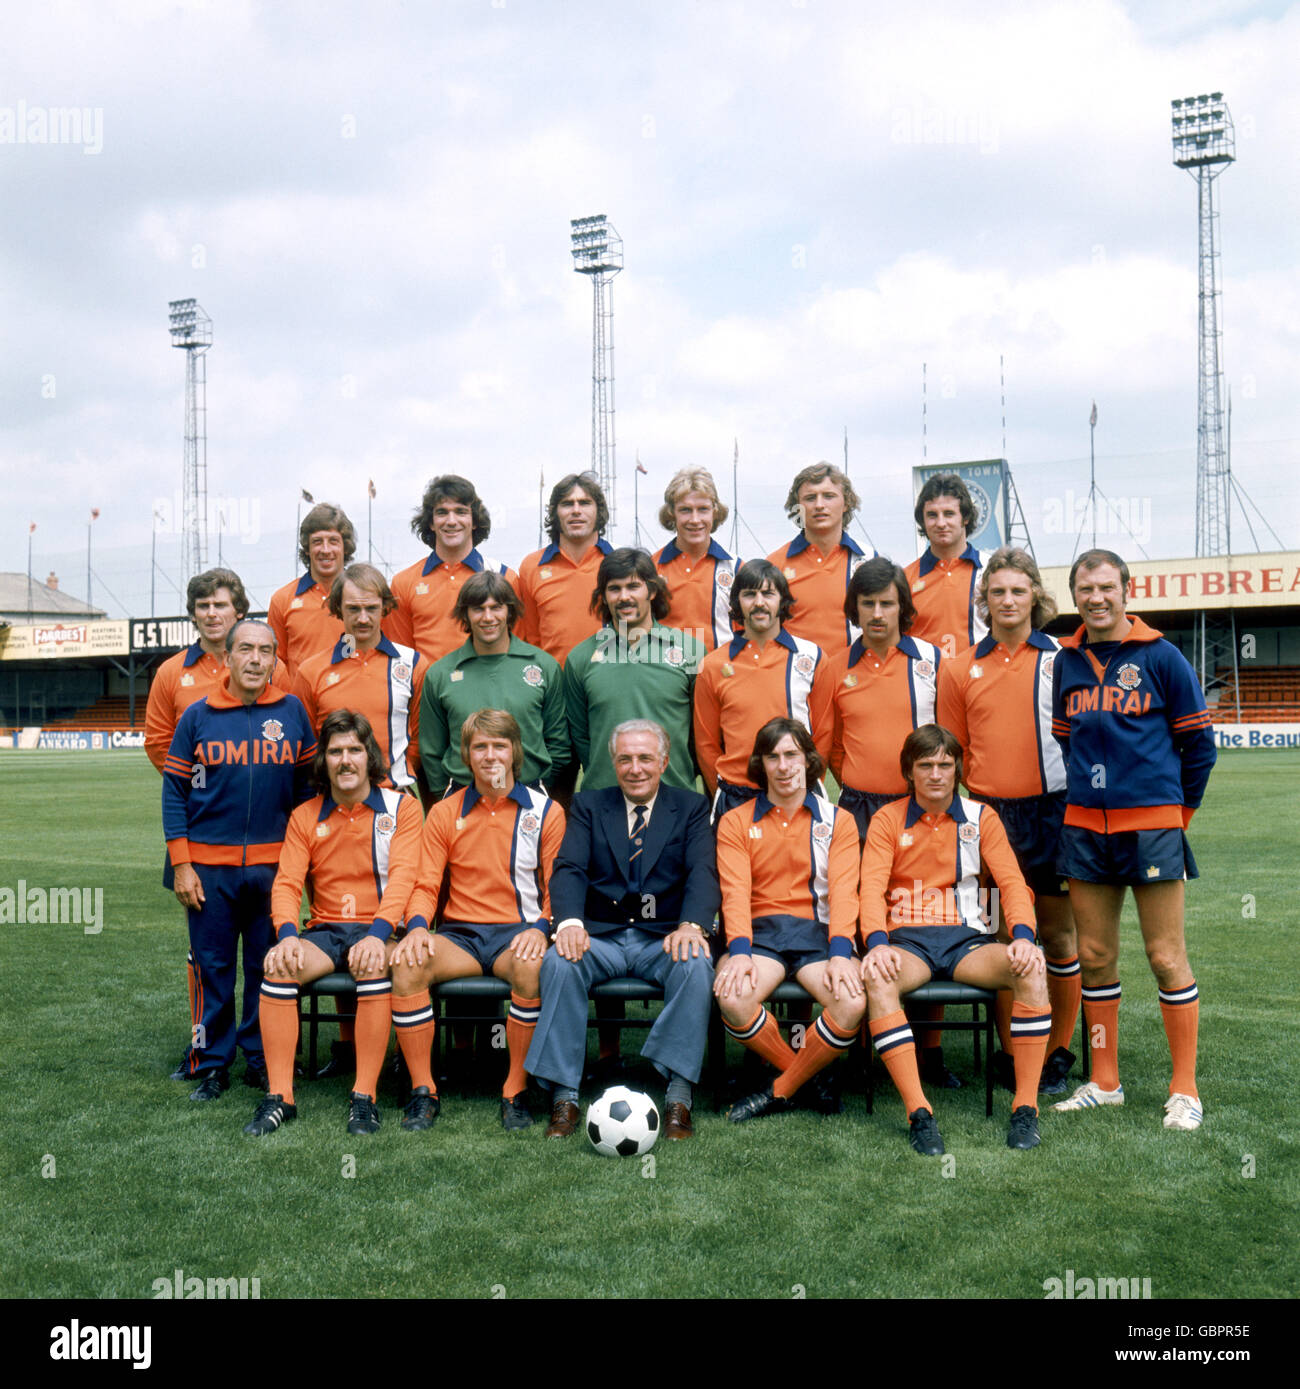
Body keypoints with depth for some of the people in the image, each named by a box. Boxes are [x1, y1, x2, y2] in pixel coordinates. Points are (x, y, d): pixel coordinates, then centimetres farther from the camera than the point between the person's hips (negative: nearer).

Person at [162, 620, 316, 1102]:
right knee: (213, 969, 6)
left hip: (273, 863, 1)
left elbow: (307, 784, 9)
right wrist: (180, 864, -2)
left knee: (268, 967, 8)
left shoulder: (293, 712, 3)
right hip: (209, 866, 0)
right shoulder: (198, 716, 2)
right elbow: (174, 791, 3)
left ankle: (263, 1060, 21)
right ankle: (211, 1065, 19)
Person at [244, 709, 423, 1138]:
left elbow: (402, 876, -10)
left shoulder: (400, 807, 1)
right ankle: (279, 1097, -19)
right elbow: (286, 882, 1)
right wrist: (287, 935, -19)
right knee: (277, 965, -26)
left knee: (373, 966, -35)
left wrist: (378, 934, -26)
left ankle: (364, 1098, -26)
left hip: (379, 929, -3)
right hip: (324, 930, 3)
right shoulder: (305, 816, 10)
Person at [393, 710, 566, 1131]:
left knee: (532, 966, -37)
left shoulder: (546, 812, 6)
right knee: (407, 964, -29)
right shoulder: (445, 813, 12)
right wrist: (418, 926, -13)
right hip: (459, 934, 2)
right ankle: (423, 1092, -16)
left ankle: (516, 1092, -20)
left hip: (517, 932, -2)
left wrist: (539, 928, -16)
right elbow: (426, 885, 9)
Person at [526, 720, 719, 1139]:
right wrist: (570, 922, -24)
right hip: (600, 936, 1)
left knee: (695, 964, -33)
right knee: (559, 962, -30)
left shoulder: (691, 808, 11)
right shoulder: (588, 805, 14)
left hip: (663, 938, -1)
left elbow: (703, 874, -5)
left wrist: (691, 926, -27)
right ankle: (564, 1098, -24)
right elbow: (569, 869, -1)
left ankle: (678, 1097, -28)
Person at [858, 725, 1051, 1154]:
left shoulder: (981, 817, 11)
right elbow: (872, 889, -4)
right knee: (876, 979, -36)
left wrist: (1023, 936, -18)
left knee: (1031, 969, -29)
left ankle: (1025, 1108, -21)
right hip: (908, 940, -1)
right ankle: (918, 1112, -32)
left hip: (968, 939, 1)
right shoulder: (887, 820, 7)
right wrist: (877, 943, -24)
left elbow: (1011, 881, 3)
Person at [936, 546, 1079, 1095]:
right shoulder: (960, 668, 8)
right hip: (990, 814, 1)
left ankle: (1057, 1054, 17)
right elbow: (953, 751, 13)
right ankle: (1010, 1053, 16)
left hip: (1052, 808, -1)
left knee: (1057, 935, 4)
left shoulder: (1062, 660, 2)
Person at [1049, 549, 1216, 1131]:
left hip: (1151, 824, -4)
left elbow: (1199, 740, 3)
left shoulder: (1160, 657, -3)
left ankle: (1185, 1090, 10)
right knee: (1095, 957, 9)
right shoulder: (1067, 661, 9)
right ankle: (1104, 1082, 21)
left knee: (1167, 957, -1)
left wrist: (1178, 807, 8)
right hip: (1084, 826, 4)